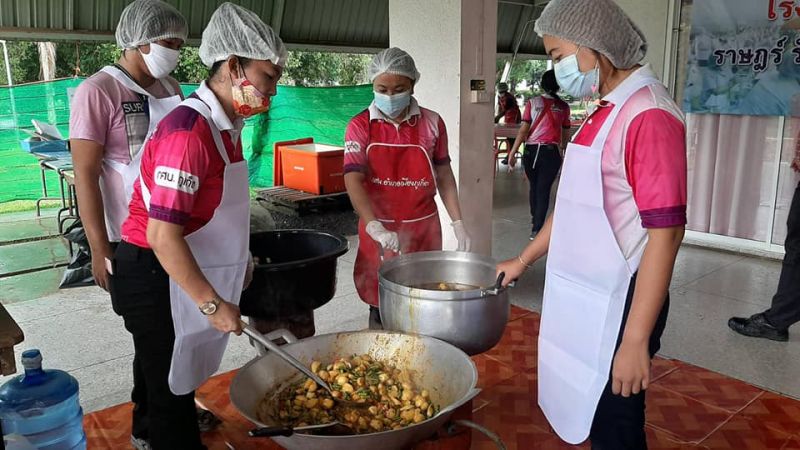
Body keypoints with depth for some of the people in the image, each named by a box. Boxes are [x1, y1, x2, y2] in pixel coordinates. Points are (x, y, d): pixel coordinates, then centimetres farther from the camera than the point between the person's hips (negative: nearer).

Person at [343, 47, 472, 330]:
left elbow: (444, 176, 8)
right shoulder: (360, 126, -5)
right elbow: (353, 180, -16)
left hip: (423, 229, 1)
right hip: (378, 231, -1)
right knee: (380, 308, 9)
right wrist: (375, 228, -31)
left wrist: (458, 223, 2)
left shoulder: (431, 123, 0)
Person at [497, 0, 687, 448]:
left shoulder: (649, 115, -19)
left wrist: (636, 340, -22)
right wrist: (522, 261, 22)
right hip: (584, 298, 8)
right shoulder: (605, 111, 10)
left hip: (617, 304, -8)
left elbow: (666, 233, -22)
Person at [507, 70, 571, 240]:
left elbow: (523, 130, -6)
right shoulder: (563, 106, 1)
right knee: (544, 190, 3)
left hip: (531, 150, 1)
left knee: (534, 186, 20)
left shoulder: (533, 103, 0)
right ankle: (537, 228, 0)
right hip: (551, 152, -1)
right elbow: (564, 135, 7)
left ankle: (535, 219, 41)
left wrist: (513, 152, -3)